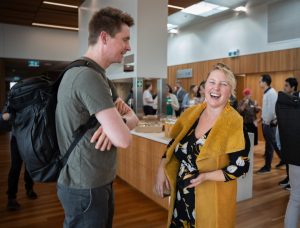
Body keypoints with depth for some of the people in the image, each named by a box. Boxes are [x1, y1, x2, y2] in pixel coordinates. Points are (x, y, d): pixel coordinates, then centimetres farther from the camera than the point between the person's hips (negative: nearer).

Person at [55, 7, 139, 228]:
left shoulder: (99, 76, 9)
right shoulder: (88, 76, -25)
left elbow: (133, 117, 7)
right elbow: (124, 139, -30)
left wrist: (119, 121, -15)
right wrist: (119, 126, -7)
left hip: (99, 181, 9)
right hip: (86, 188, -9)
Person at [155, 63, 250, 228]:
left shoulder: (235, 124, -16)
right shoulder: (191, 114, -2)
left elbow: (241, 166, -14)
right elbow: (173, 144, 7)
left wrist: (206, 176, -23)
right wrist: (161, 169, -3)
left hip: (211, 198, -4)